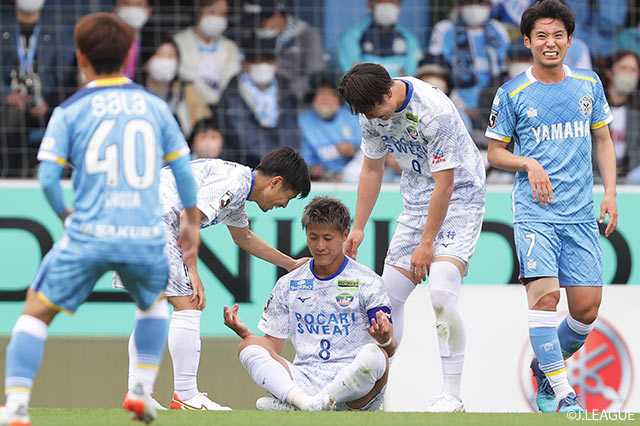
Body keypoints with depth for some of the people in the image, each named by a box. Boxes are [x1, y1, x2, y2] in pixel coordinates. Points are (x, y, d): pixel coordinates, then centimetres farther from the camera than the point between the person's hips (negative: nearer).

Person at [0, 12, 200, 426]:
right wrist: (191, 222, 27)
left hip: (89, 236, -2)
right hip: (147, 237, 2)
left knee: (36, 312, 10)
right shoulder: (155, 107, 9)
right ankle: (142, 390, 21)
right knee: (154, 302, 33)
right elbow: (184, 170, 13)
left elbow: (48, 178, -4)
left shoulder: (69, 111, 2)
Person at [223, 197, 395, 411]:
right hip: (305, 381, 3)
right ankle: (303, 401, -43)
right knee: (249, 348, -18)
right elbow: (273, 344, 16)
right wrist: (244, 332, -5)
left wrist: (385, 339, -26)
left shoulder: (367, 282, 4)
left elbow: (389, 351, -1)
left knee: (373, 355, -36)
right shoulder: (288, 285, 14)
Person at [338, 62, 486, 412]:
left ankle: (452, 395, -19)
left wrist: (427, 243, -19)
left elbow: (444, 184, -23)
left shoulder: (434, 112, -28)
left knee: (442, 293, -23)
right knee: (389, 294, 2)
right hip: (417, 202, 7)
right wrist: (358, 227, 10)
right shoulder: (371, 111, -5)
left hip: (458, 197, -7)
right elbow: (372, 169, 10)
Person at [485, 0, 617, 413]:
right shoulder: (512, 94, -1)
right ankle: (562, 393, -18)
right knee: (544, 293, -20)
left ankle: (545, 367, 28)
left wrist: (610, 193, 7)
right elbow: (495, 151, 7)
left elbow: (603, 139, 17)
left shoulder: (588, 84, 9)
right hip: (535, 212, -3)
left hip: (581, 214, 3)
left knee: (587, 309, 1)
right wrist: (528, 164, -12)